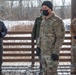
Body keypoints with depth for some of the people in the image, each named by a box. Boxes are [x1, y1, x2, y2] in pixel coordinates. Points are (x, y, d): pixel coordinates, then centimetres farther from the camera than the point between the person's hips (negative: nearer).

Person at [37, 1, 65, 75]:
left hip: (52, 52, -8)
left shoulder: (57, 21, -16)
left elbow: (60, 37, -20)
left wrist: (56, 52, -23)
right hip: (44, 52, 9)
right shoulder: (44, 20, 12)